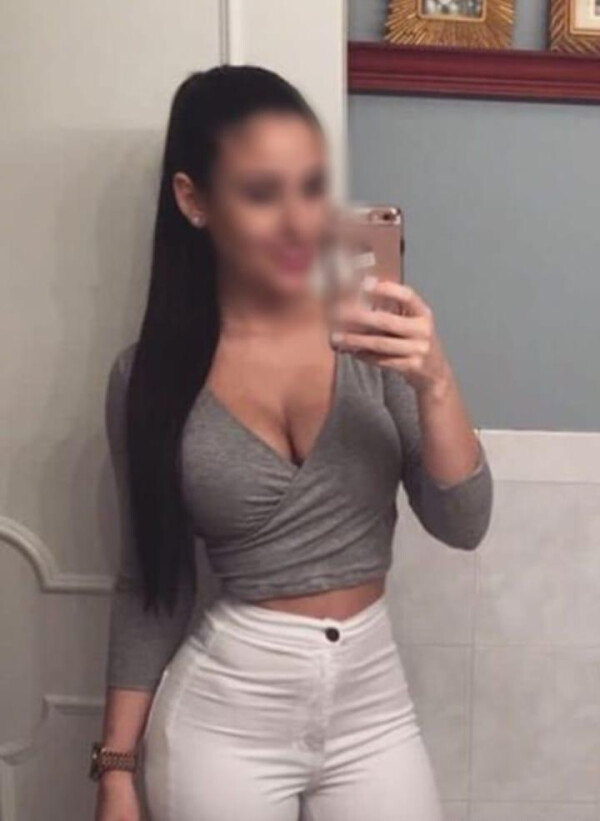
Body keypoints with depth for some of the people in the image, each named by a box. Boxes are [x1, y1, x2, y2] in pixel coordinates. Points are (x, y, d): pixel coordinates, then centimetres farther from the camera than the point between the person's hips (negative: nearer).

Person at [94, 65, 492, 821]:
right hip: (223, 712, -1)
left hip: (373, 703, 2)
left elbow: (462, 524, -8)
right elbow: (150, 583, 0)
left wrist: (434, 382, -24)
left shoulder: (374, 331, -6)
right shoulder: (149, 375, -8)